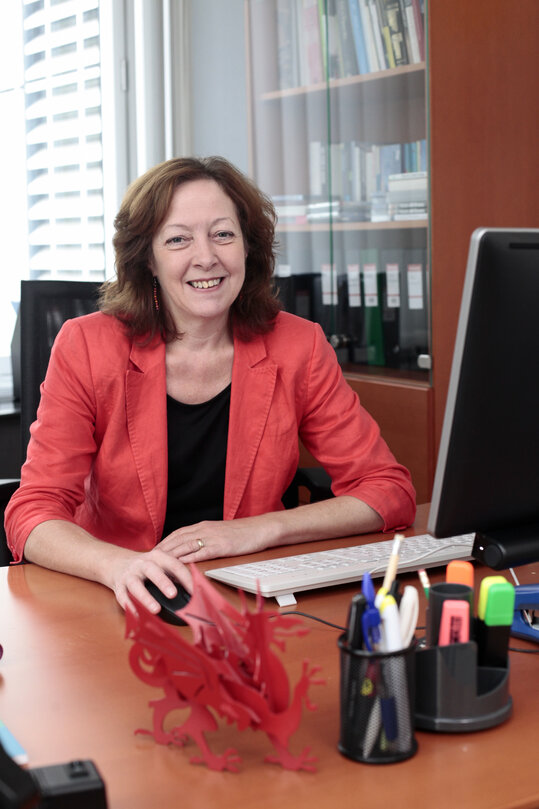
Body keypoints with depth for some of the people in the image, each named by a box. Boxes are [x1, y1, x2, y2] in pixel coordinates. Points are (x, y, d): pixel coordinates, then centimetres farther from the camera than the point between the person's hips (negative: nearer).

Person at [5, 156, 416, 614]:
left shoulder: (298, 348, 1)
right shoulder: (86, 348, -3)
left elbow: (392, 493, 0)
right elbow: (33, 514, -9)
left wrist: (259, 530, -15)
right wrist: (119, 565, -31)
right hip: (123, 610, 1)